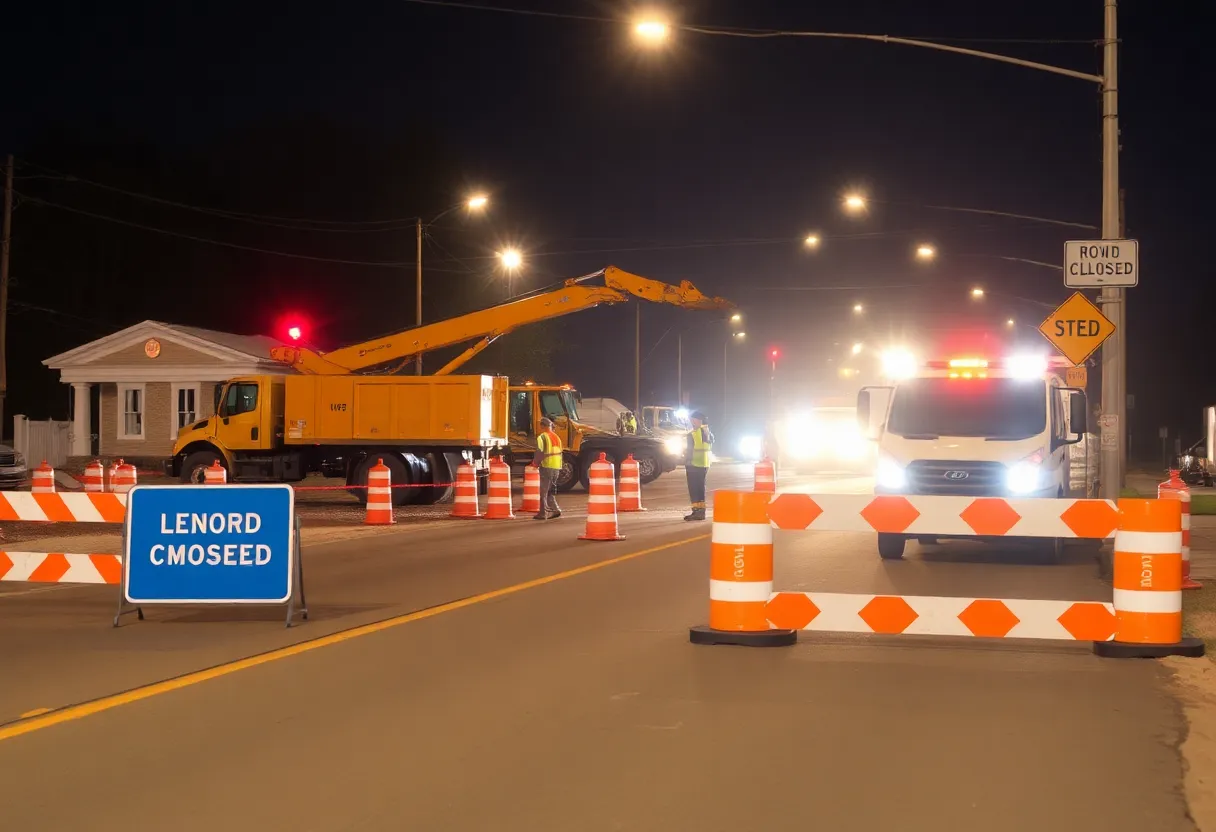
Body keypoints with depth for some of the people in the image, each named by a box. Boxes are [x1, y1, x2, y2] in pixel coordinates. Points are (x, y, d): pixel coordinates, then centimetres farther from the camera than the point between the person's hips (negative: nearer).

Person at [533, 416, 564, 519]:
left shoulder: (542, 437, -11)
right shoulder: (556, 437, 14)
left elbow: (539, 453, -17)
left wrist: (535, 463, -2)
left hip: (546, 467, -7)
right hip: (556, 467, 7)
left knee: (544, 491, 0)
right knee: (550, 491, 17)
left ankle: (543, 513, 2)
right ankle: (555, 509, 9)